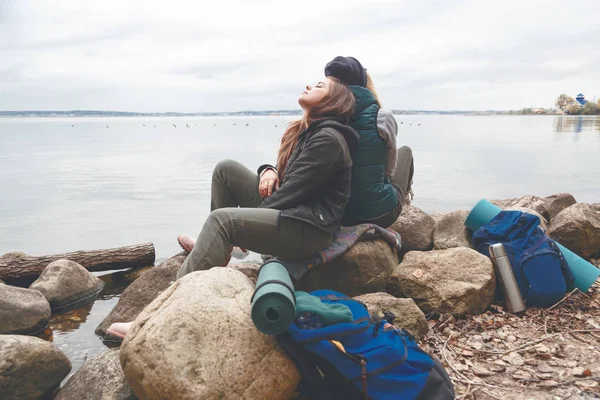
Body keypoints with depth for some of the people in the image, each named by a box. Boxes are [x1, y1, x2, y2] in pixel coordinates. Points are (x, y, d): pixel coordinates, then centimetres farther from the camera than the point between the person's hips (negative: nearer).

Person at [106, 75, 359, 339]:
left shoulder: (328, 139, -12)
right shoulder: (304, 131, 18)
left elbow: (294, 191, -18)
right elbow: (285, 180, 24)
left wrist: (245, 225, -10)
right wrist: (268, 170, -2)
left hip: (310, 227, -9)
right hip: (289, 211, 9)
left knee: (222, 220, -28)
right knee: (226, 170, 3)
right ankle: (213, 247, 10)